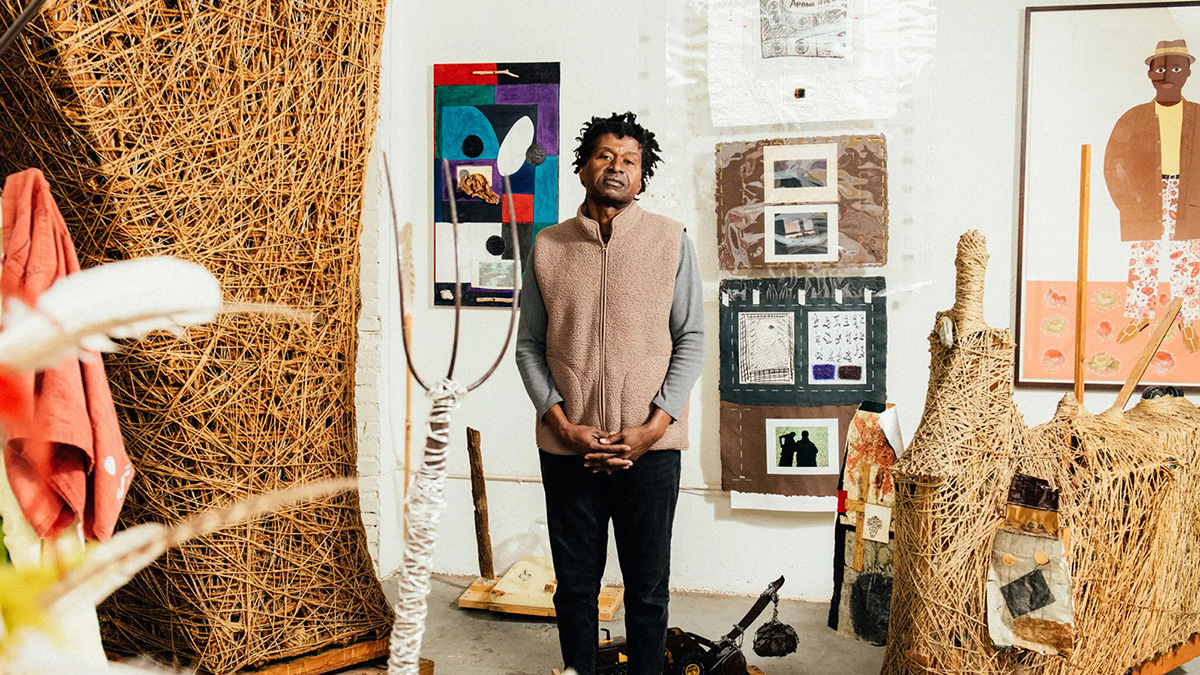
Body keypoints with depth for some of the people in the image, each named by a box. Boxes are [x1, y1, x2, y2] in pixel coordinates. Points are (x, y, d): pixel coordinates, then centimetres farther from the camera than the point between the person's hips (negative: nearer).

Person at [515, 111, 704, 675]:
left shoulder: (671, 241, 2)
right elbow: (529, 346, 6)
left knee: (647, 588, 9)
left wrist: (655, 425, -10)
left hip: (650, 447, -1)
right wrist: (562, 424, -7)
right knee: (575, 585, 12)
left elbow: (691, 340, 0)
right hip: (567, 449, 1)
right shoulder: (548, 246, 6)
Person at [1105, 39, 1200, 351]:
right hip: (1145, 201, 0)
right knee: (1142, 259, 3)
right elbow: (1113, 163, 3)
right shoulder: (1134, 118, 4)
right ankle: (1138, 316, 16)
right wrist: (1129, 203, -4)